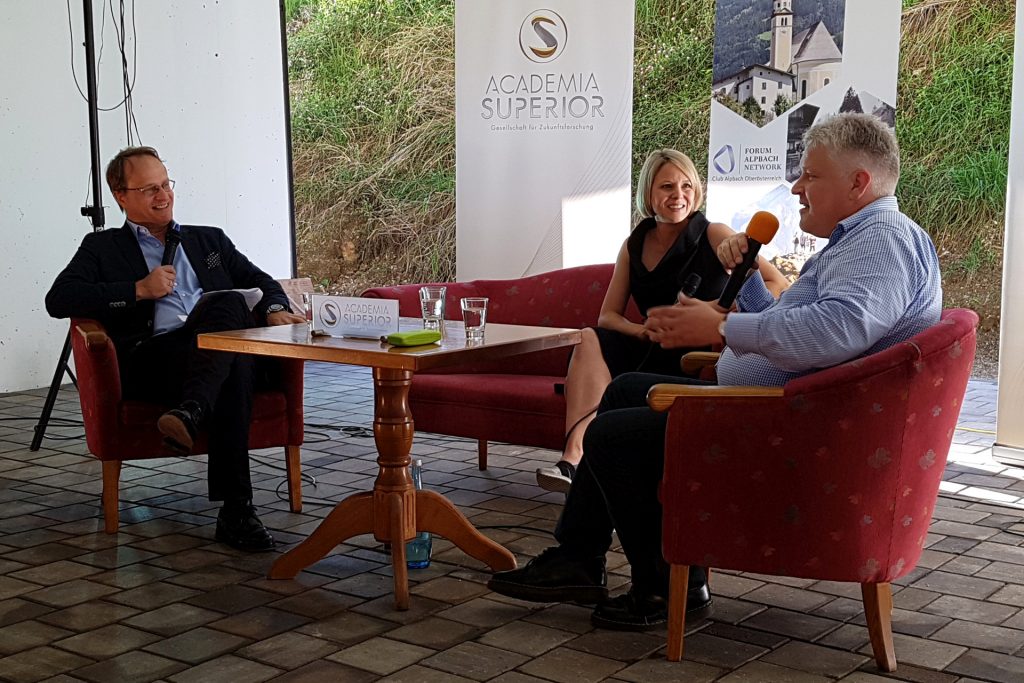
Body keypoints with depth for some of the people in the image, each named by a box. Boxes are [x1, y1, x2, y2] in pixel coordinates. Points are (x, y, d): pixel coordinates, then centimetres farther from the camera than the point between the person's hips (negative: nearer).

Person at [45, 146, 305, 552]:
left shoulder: (209, 241, 33)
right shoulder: (103, 248, 22)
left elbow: (260, 282, 24)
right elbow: (58, 300, 5)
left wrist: (274, 311, -1)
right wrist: (139, 290, -3)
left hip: (220, 354, 3)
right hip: (151, 358, -3)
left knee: (227, 304, -34)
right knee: (234, 368, -38)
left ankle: (192, 412, -51)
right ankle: (236, 509, -43)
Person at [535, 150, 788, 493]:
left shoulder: (712, 235, -2)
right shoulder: (634, 245, 12)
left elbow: (777, 284, -7)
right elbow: (607, 316, 9)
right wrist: (645, 331, -13)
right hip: (654, 351, 5)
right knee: (591, 340, -24)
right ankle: (575, 456, -39)